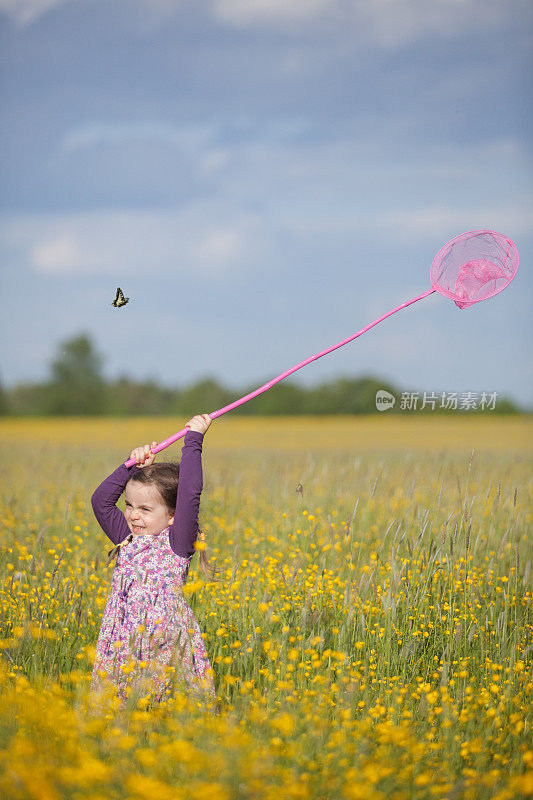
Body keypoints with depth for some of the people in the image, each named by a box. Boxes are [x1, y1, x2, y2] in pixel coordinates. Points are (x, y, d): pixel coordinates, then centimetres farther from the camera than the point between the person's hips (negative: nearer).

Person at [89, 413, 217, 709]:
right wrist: (133, 466, 9)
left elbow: (190, 495, -12)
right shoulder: (128, 540, 15)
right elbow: (100, 500, 16)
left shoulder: (177, 543, -1)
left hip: (166, 648, -5)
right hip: (123, 648, 5)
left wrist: (193, 441, -6)